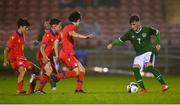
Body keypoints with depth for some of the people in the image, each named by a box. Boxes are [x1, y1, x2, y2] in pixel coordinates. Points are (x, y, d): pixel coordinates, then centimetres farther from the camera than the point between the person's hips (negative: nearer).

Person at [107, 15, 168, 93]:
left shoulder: (147, 30, -5)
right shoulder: (130, 33, 0)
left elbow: (157, 32, 11)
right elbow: (120, 39, 5)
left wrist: (158, 43, 7)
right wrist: (112, 44, -11)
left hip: (149, 52, -4)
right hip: (139, 54, 4)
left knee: (149, 66, -27)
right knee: (135, 68, -19)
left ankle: (163, 84, -20)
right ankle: (143, 88, -11)